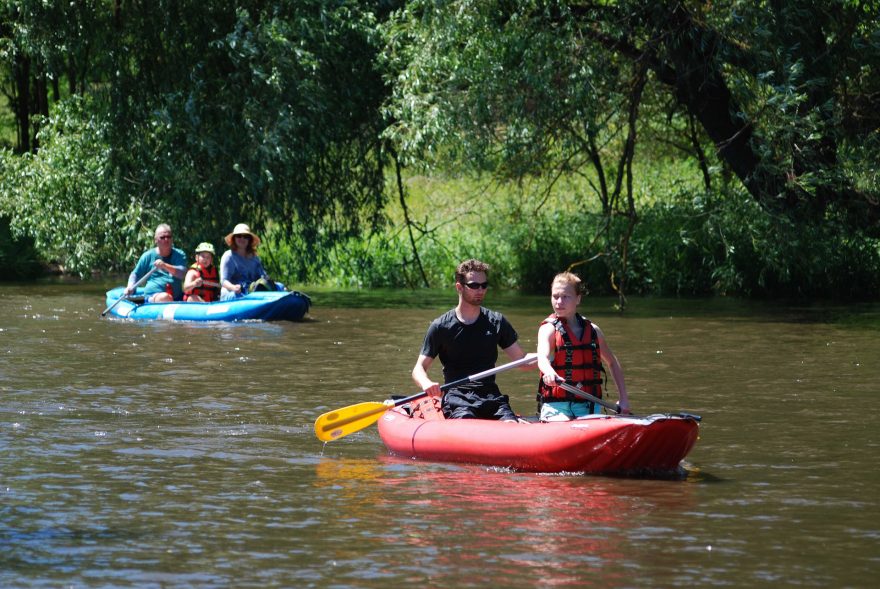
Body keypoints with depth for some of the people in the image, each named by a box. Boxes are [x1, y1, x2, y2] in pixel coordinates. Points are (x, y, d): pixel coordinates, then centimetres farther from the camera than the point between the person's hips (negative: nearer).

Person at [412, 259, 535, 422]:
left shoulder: (496, 322, 12)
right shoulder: (441, 326, 5)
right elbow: (419, 368, 5)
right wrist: (426, 383, -19)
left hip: (490, 395, 2)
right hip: (456, 396, -2)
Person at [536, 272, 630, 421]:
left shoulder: (592, 330, 12)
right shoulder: (549, 328, -1)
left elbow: (613, 363, 26)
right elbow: (542, 357, -22)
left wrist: (623, 398, 19)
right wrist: (549, 372, -45)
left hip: (588, 405, 4)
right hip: (556, 405, -4)